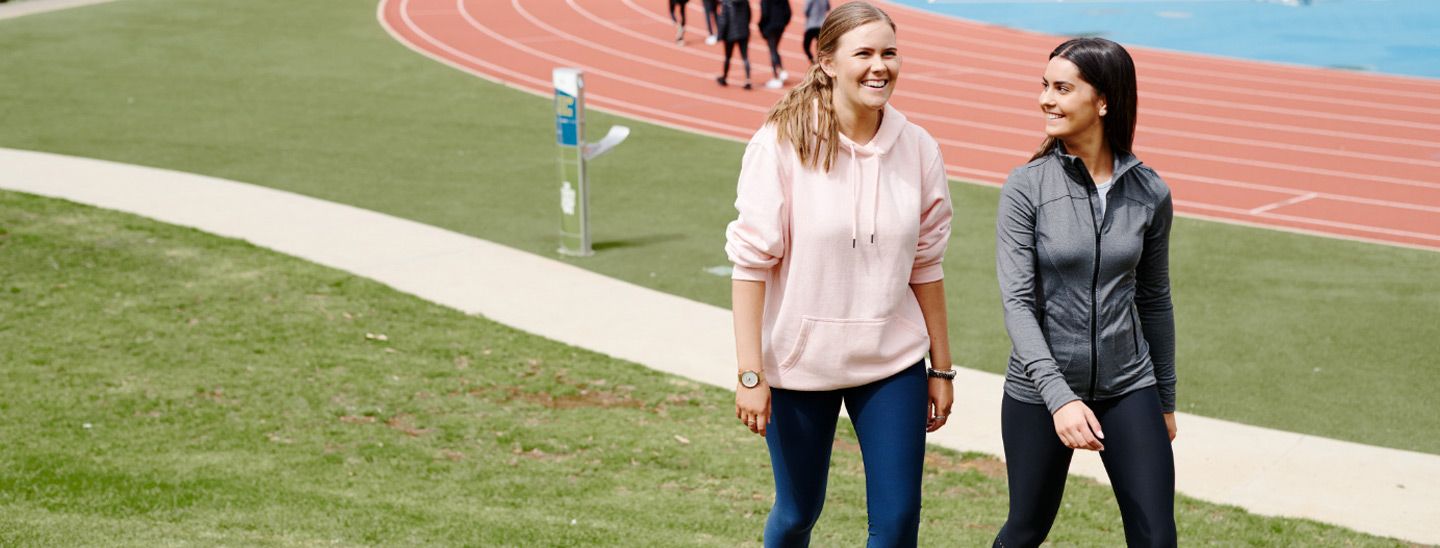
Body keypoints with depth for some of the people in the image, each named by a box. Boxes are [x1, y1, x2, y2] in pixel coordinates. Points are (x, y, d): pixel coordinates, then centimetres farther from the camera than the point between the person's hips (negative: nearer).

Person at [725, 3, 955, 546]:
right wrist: (750, 373, -16)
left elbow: (925, 266, 6)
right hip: (800, 361, -2)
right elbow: (751, 261, -13)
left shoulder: (918, 150, -2)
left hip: (893, 362, 3)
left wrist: (941, 368, 9)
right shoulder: (782, 143, -13)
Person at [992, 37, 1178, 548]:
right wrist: (1059, 397, -25)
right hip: (1040, 390, -2)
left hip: (1128, 390, 2)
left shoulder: (1149, 193, -2)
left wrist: (1165, 400, 14)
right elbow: (1017, 303, -15)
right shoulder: (1026, 188, -9)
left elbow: (1153, 301, 9)